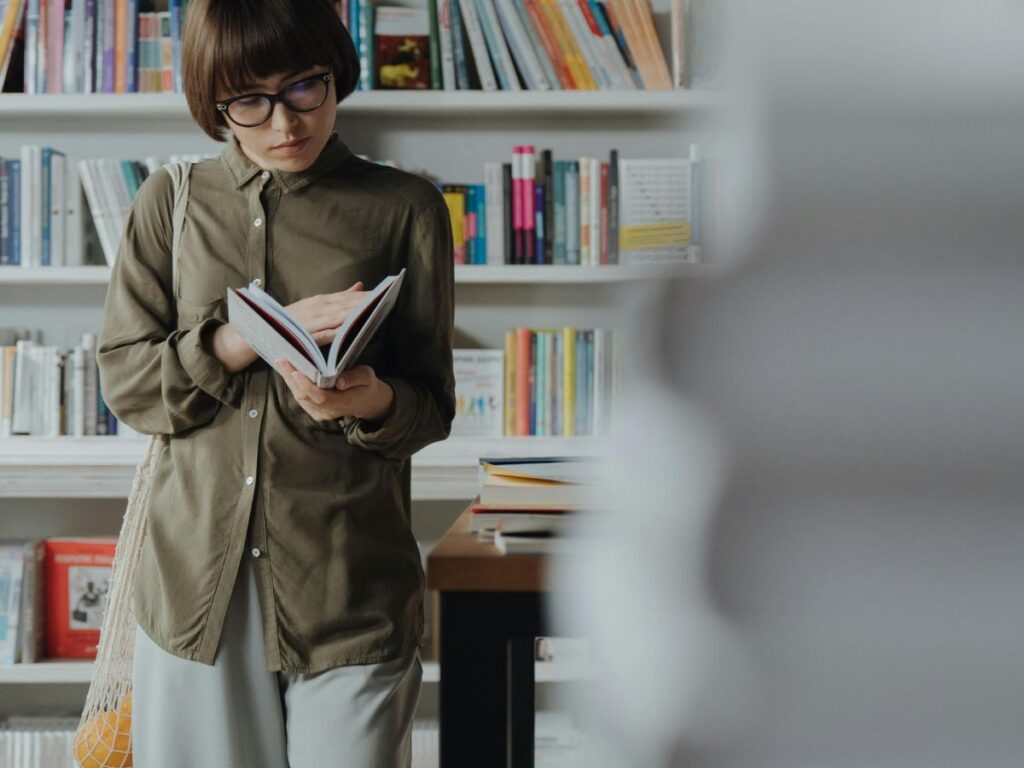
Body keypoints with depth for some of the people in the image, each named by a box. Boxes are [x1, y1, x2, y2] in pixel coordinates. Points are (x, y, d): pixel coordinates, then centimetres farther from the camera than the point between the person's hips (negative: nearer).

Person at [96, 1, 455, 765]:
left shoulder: (406, 210, 2)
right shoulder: (173, 203, 7)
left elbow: (432, 407, 2)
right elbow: (124, 379, 1)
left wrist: (371, 400, -22)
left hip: (348, 583, -1)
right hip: (196, 578, 2)